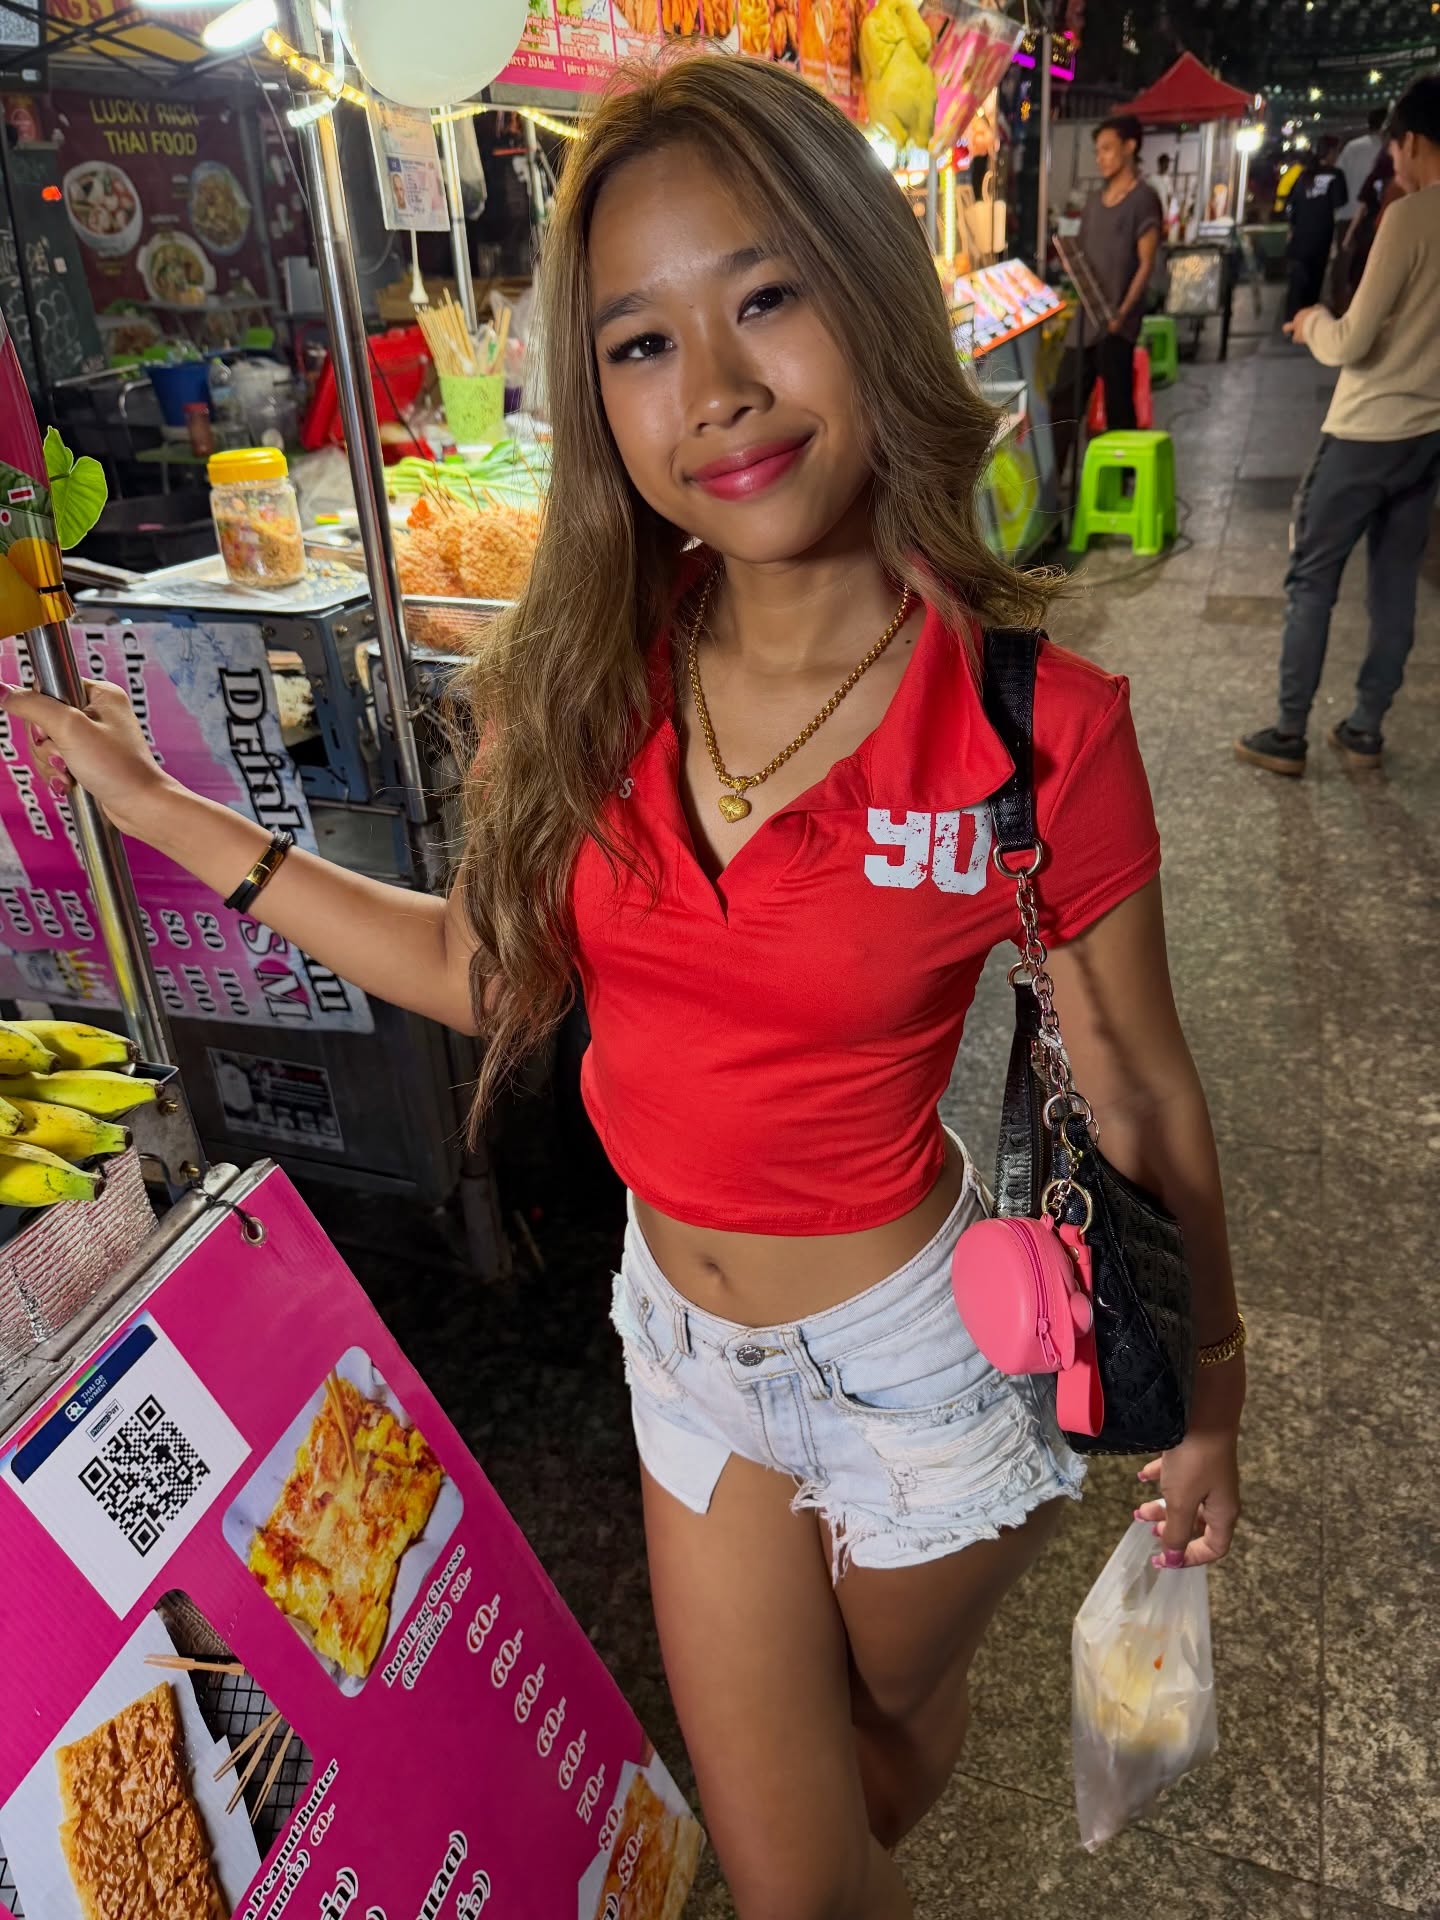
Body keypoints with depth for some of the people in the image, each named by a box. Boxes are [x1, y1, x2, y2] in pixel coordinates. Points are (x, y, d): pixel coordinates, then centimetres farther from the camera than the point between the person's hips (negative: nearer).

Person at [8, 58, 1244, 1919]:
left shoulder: (1038, 728, -22)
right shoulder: (595, 681, -10)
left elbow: (1139, 1096, -11)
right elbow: (492, 970, -2)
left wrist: (1209, 1396, 2)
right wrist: (168, 813, 1)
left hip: (924, 1346, -2)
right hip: (688, 1340, 3)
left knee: (889, 1729, 31)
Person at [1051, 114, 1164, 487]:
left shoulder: (1144, 199, -4)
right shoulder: (1095, 199, 17)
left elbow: (1146, 264, -9)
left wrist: (1123, 312, -20)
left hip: (1115, 321, -7)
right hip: (1085, 316, 7)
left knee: (1118, 406, -2)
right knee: (1063, 399, 5)